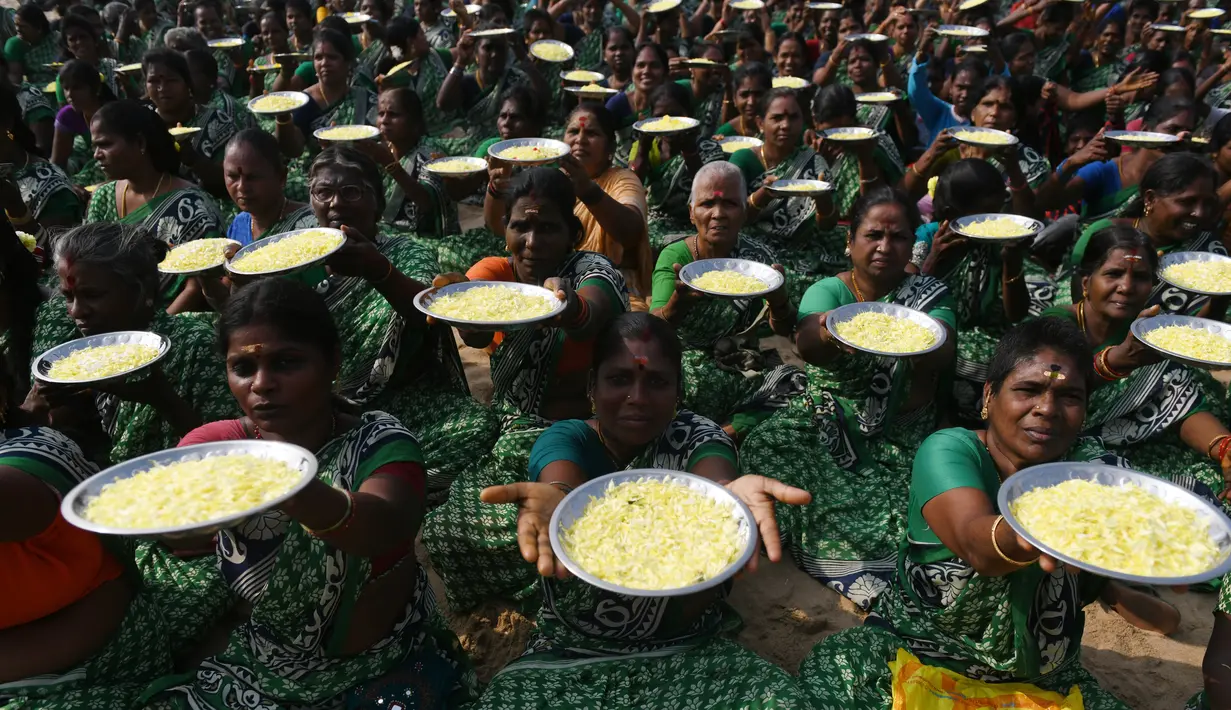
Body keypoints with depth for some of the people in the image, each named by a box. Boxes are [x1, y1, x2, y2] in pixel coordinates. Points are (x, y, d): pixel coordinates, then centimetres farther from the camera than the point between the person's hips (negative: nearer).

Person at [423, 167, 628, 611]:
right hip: (507, 424, 5)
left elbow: (589, 316, -36)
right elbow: (476, 332, -24)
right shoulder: (495, 271, 1)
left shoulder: (592, 271, -9)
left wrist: (568, 307, -61)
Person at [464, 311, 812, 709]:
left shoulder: (695, 435, -3)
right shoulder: (565, 439, -4)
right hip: (572, 654, 0)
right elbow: (562, 485, -28)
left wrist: (728, 494, -51)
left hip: (687, 650, 1)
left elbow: (713, 480, -26)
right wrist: (554, 500, -53)